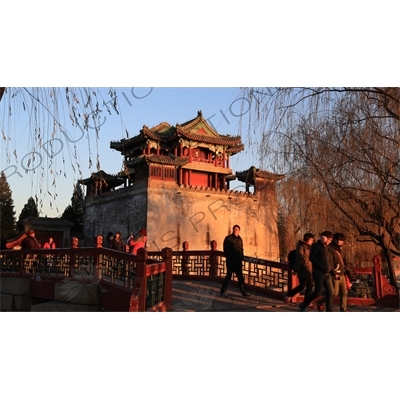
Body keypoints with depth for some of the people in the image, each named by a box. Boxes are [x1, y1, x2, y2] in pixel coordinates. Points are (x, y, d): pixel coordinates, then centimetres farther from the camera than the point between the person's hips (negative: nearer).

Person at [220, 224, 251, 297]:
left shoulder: (240, 239, 14)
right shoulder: (228, 238, -3)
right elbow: (226, 249, -7)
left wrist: (241, 257, 5)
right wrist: (230, 256, -14)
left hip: (238, 261, 5)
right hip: (231, 261, -5)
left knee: (240, 276, 8)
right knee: (228, 276, -3)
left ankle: (243, 291, 13)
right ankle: (223, 291, 6)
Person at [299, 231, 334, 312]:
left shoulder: (327, 248, 19)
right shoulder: (316, 246, -5)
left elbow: (330, 262, 22)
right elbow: (311, 258, -15)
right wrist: (322, 266, -21)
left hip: (327, 274, 8)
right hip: (318, 273, -8)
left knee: (330, 292, 2)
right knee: (318, 292, -8)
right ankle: (304, 305, 9)